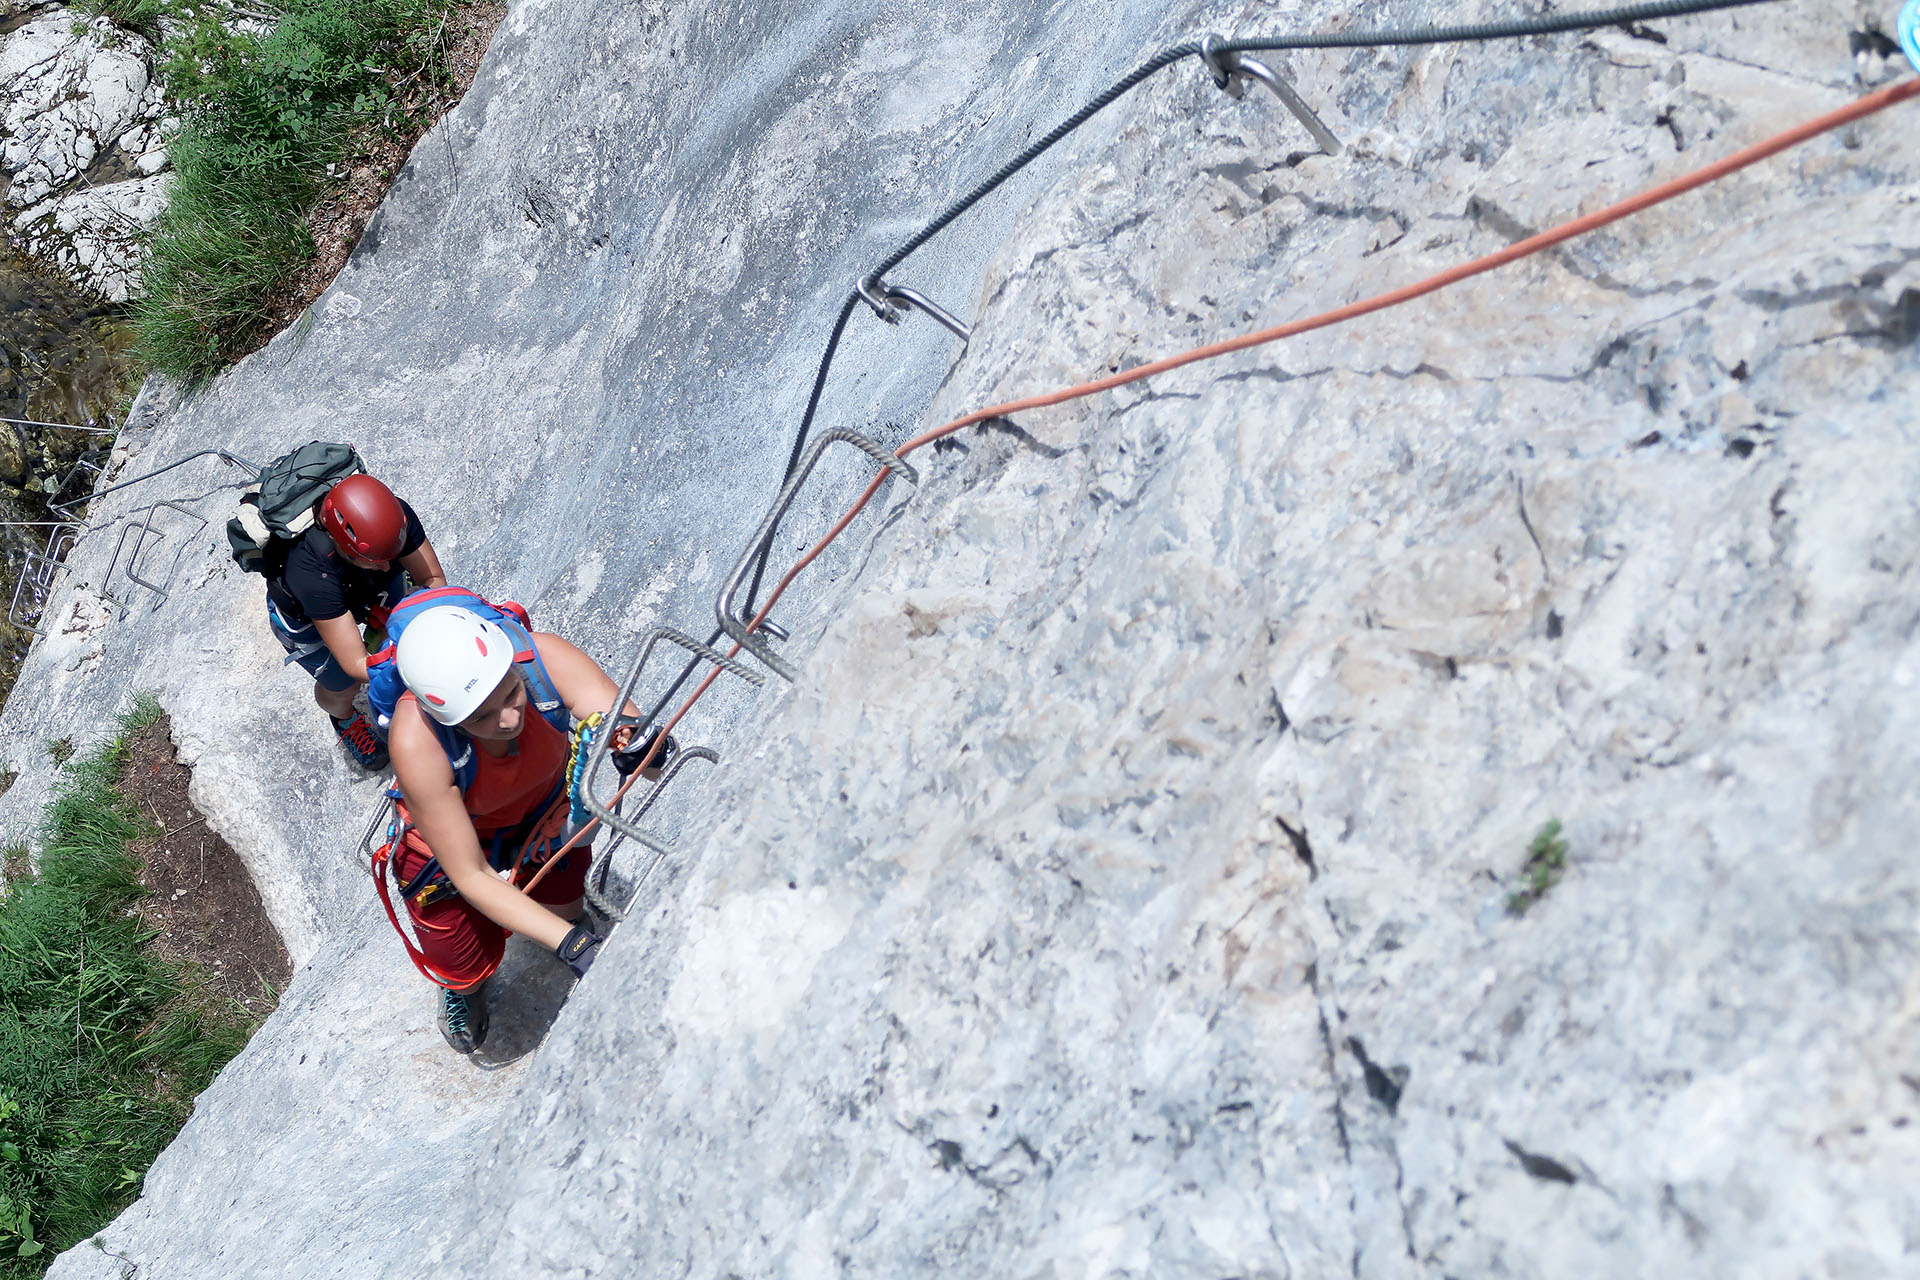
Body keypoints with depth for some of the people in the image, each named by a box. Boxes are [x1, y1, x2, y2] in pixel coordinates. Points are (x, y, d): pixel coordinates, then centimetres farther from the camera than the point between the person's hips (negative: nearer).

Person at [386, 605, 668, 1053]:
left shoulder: (545, 659, -39)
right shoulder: (417, 744, -43)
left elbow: (659, 759, -38)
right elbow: (472, 877, -33)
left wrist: (636, 743, -62)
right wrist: (572, 946, -41)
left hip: (546, 802, 2)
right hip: (449, 832, -2)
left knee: (562, 912, 16)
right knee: (467, 967, 10)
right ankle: (460, 987, 47)